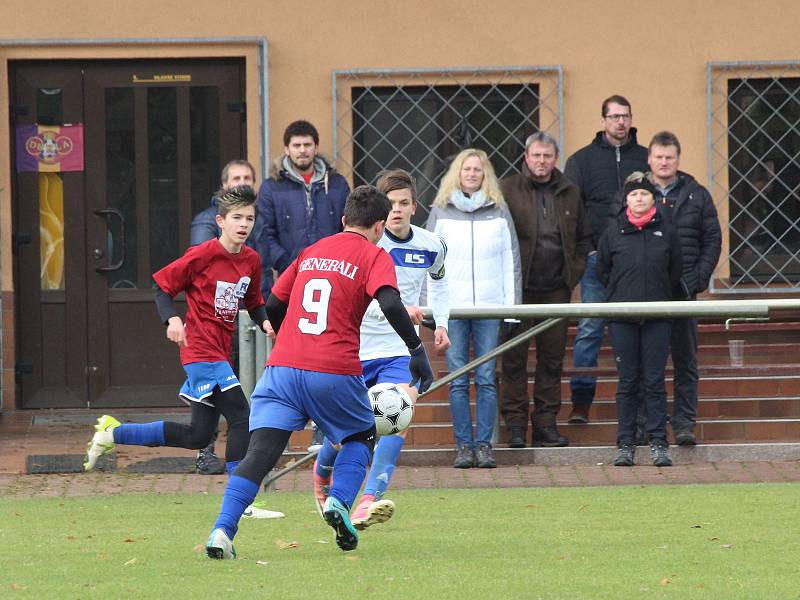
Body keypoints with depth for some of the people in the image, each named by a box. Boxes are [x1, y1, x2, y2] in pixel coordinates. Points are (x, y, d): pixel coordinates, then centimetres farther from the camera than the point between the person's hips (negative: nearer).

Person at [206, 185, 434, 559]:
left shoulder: (311, 252, 20)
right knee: (361, 437, 23)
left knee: (261, 451, -5)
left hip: (282, 368, 3)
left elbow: (273, 306, 24)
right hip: (336, 371, -3)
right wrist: (417, 350, -8)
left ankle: (222, 529, -24)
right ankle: (339, 501, -1)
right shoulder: (373, 257, 5)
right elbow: (390, 304, -13)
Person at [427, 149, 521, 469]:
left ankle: (485, 444, 2)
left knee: (487, 379, -1)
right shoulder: (441, 211, 7)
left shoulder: (499, 211, 8)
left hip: (490, 306, 0)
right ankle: (463, 445, 3)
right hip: (452, 306, 0)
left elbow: (511, 259, 10)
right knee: (458, 379, -1)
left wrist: (512, 304, 3)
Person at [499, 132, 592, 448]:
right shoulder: (507, 190, 0)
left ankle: (546, 422, 11)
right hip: (519, 289, -3)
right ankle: (516, 424, 2)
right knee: (514, 357, -3)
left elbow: (584, 238, 19)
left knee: (553, 357, 5)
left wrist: (574, 271, 6)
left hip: (556, 289, 3)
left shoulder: (570, 193, 11)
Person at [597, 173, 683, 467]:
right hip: (622, 318, 0)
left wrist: (660, 297, 12)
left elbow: (675, 272, 13)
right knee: (627, 383, 3)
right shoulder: (613, 232, 4)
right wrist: (621, 294, 11)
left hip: (657, 318, 0)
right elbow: (602, 271, 14)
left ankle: (658, 444, 2)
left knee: (654, 382, -1)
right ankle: (625, 445, 6)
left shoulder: (666, 232, 4)